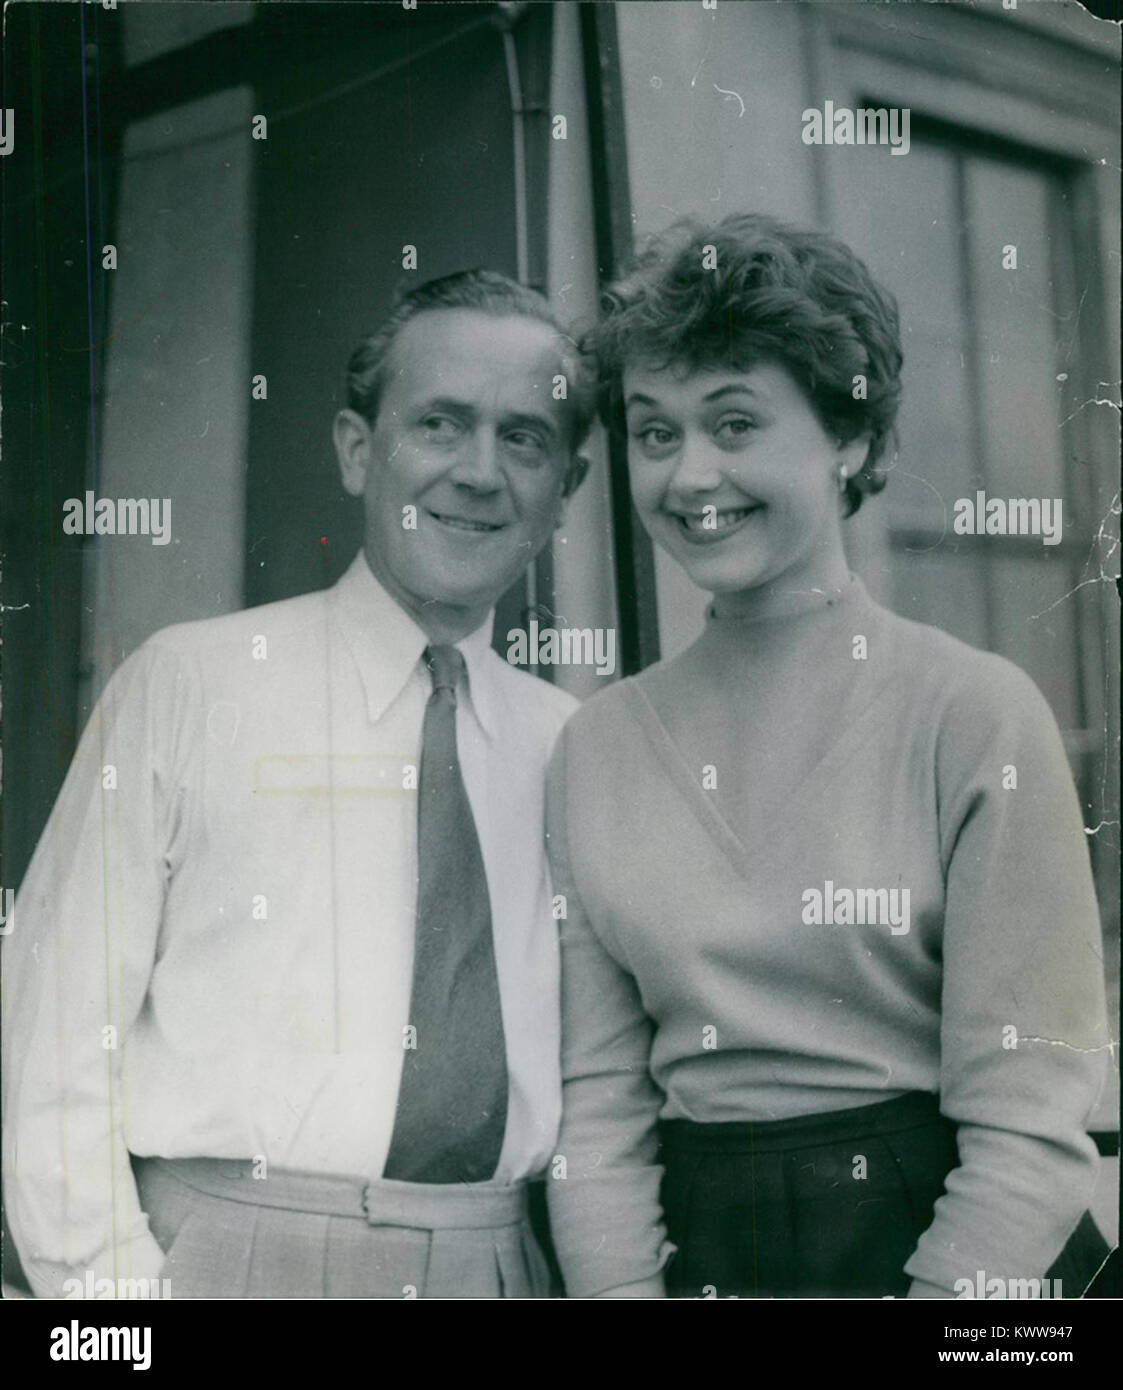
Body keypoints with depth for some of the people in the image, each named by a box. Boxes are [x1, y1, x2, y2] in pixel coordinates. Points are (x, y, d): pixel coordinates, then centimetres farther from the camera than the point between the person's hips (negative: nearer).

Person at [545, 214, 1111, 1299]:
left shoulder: (976, 711, -10)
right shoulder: (593, 748, 2)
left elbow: (1029, 1130, -13)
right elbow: (599, 1101, 0)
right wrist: (621, 1283, -13)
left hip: (953, 1250, -3)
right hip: (700, 1254, 3)